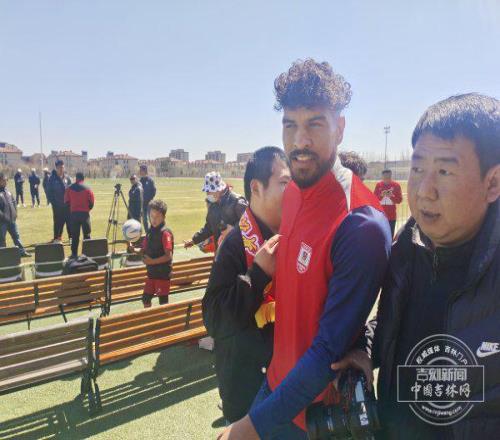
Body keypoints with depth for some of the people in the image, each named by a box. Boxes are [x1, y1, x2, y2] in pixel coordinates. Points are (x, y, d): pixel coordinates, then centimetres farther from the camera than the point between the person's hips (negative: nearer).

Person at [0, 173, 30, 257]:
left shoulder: (7, 190, 12)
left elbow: (13, 202, 19)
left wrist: (15, 212, 9)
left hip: (12, 219, 7)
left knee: (16, 236, 12)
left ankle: (22, 251, 19)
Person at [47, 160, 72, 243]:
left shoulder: (67, 178, 5)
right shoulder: (52, 178, -4)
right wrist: (53, 202, -10)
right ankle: (57, 238, 14)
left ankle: (72, 237, 14)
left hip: (67, 205, 3)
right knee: (58, 222, 4)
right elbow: (49, 192, -4)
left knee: (70, 221, 5)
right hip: (57, 206, -3)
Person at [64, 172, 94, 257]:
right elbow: (91, 203, -4)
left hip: (73, 214, 2)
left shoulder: (69, 188, 0)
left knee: (74, 235, 9)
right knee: (86, 234, 6)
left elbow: (66, 202, 2)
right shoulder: (87, 189, -5)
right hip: (85, 213, -2)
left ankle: (74, 253, 11)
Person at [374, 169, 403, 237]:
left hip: (392, 216, -1)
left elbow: (399, 200, -2)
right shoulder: (378, 185, 3)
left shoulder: (396, 185, 0)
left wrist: (392, 196, -18)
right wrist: (381, 195, -16)